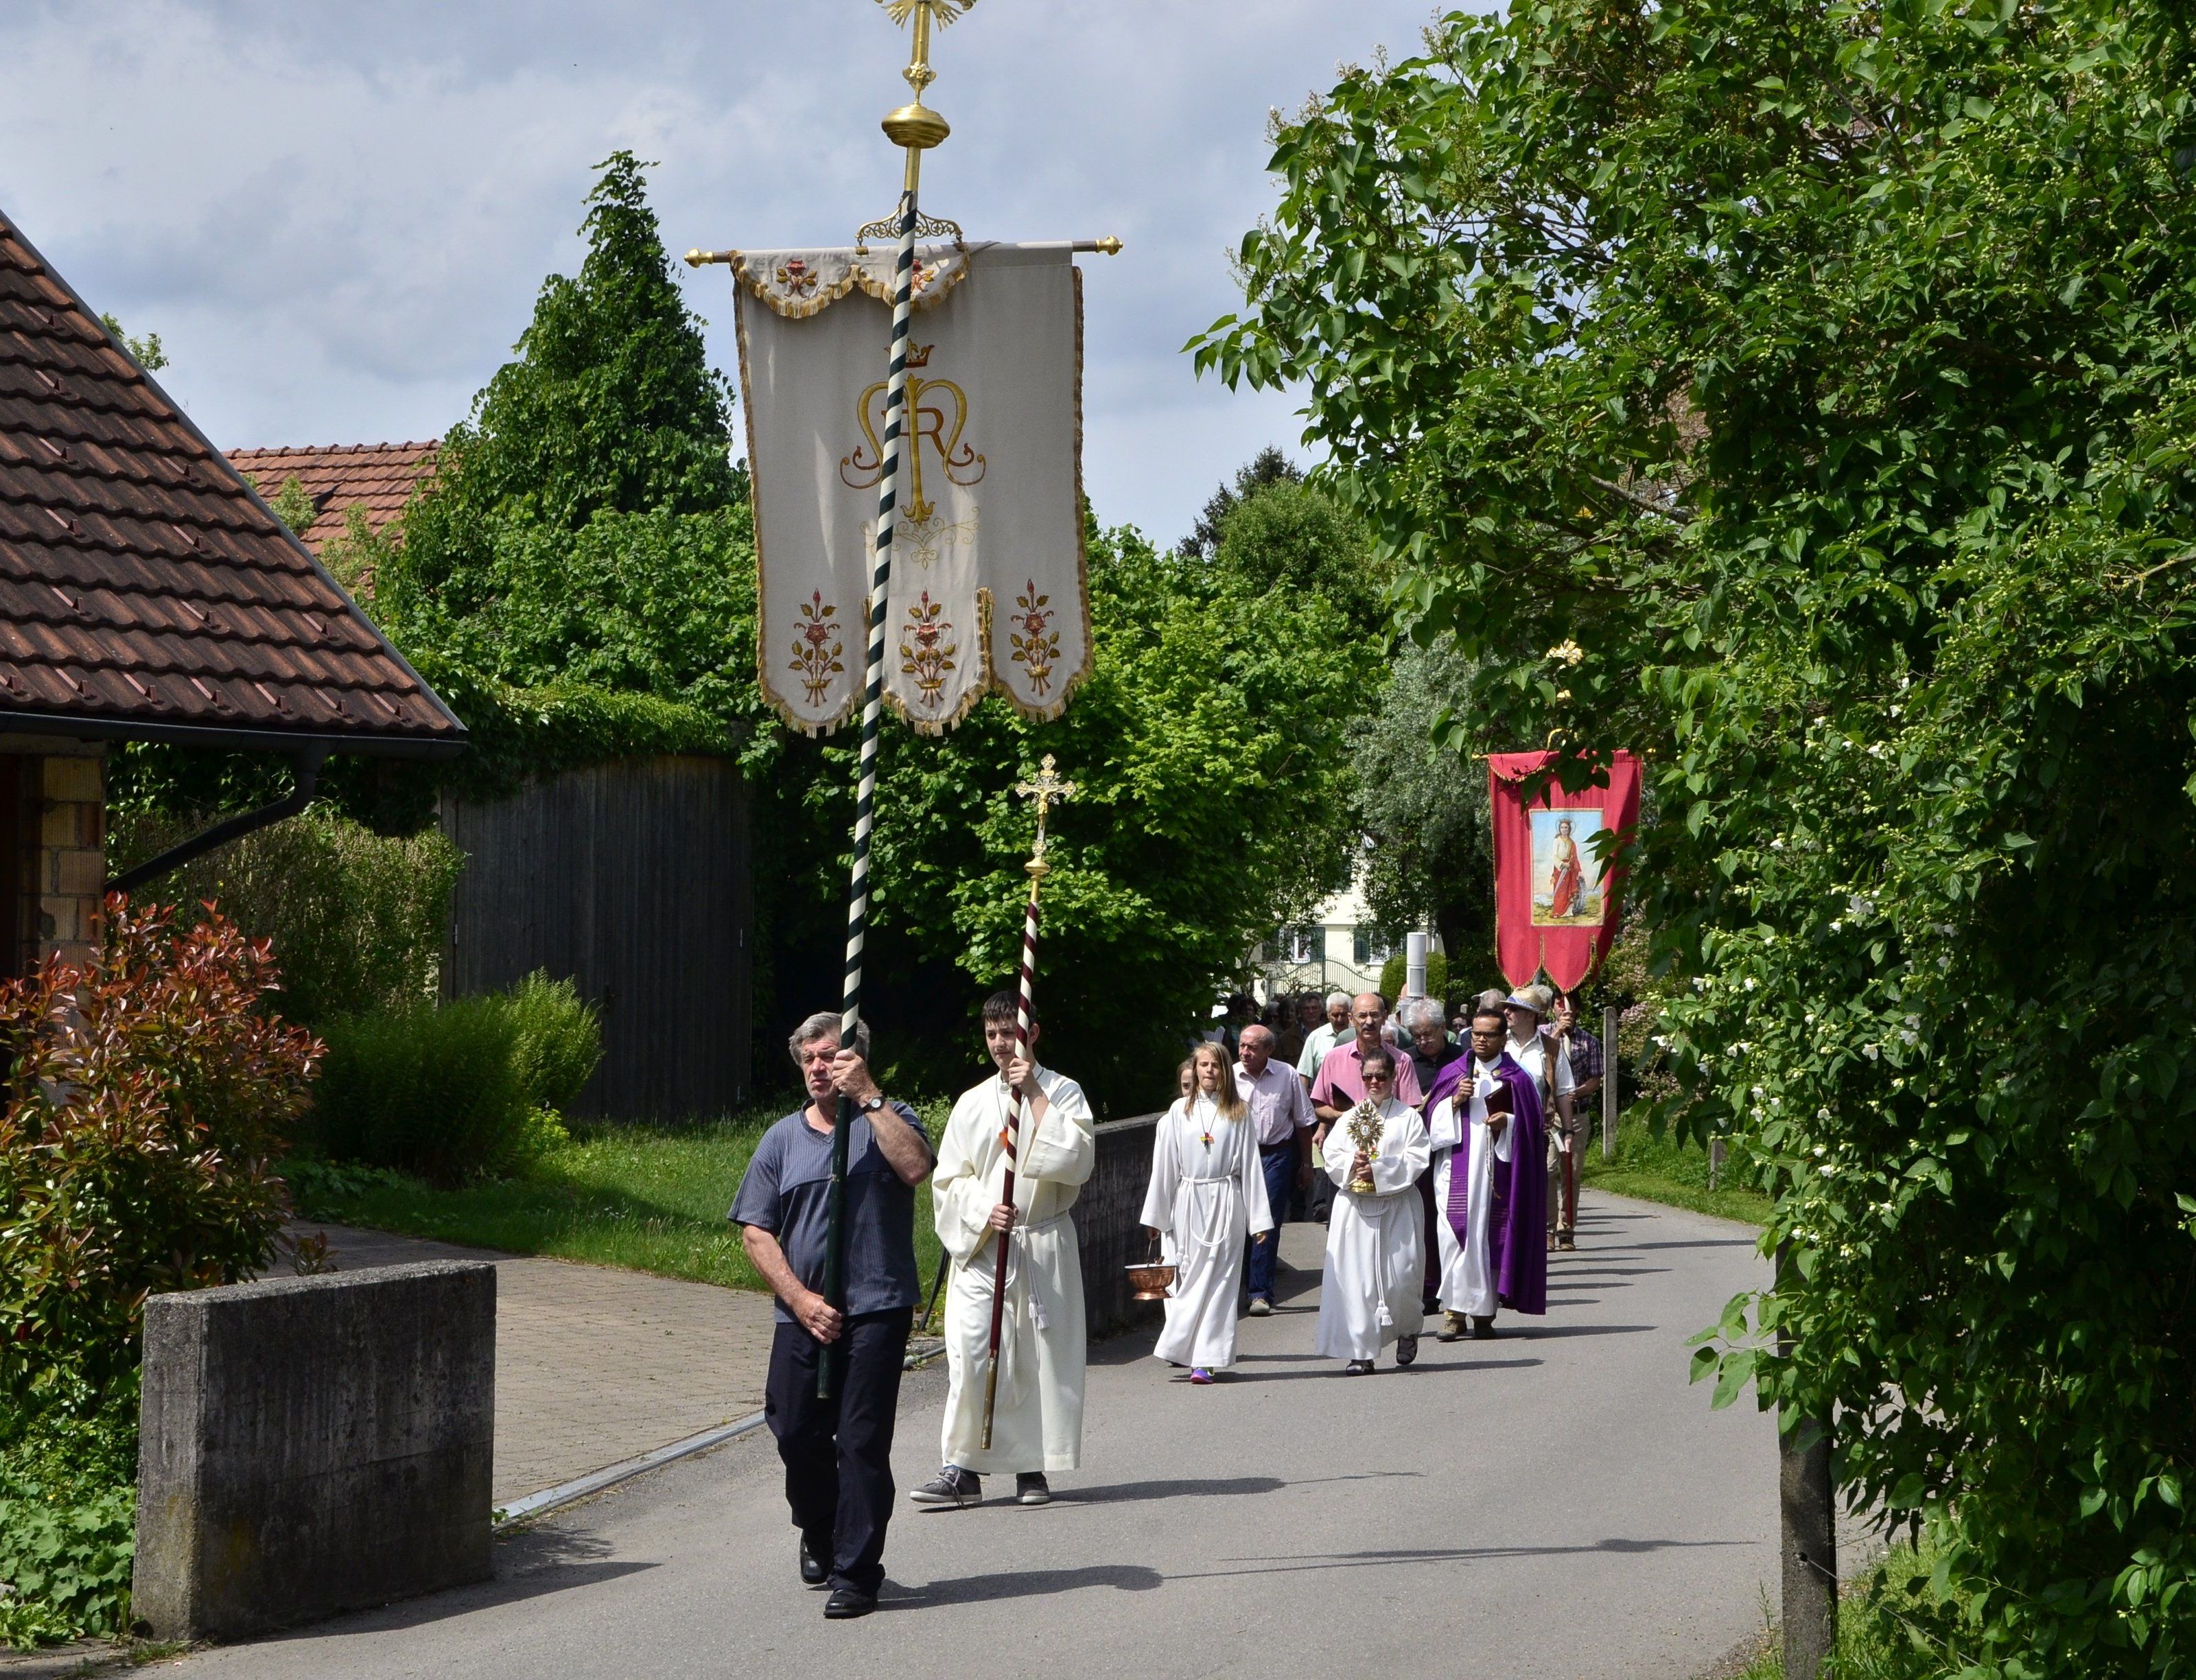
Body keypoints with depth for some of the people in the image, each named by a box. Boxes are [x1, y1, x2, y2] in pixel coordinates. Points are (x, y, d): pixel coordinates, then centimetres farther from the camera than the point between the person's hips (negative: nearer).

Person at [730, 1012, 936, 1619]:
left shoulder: (887, 1121, 4)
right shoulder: (783, 1138, 13)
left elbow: (915, 1167, -19)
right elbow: (755, 1232, 8)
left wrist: (867, 1096, -17)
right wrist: (801, 1300, -4)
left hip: (876, 1312, -4)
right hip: (802, 1314, 4)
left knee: (862, 1441, -7)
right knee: (796, 1432, 5)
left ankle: (856, 1574, -2)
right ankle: (820, 1536, 33)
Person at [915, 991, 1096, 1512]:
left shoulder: (1062, 1093, 4)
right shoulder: (973, 1103, 10)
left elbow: (1078, 1160, -12)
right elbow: (949, 1179, 9)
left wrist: (1036, 1097, -11)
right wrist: (983, 1211, -10)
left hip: (1043, 1247, -1)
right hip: (982, 1249, 1)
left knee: (1042, 1354, 1)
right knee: (969, 1353, -9)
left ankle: (1033, 1466, 13)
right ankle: (963, 1469, -7)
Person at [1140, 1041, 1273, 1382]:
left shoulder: (1239, 1112, 4)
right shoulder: (1179, 1112, 6)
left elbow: (1251, 1166, 3)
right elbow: (1164, 1166, 7)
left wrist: (1259, 1219, 0)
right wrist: (1155, 1214, 6)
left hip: (1225, 1204, -1)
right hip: (1187, 1203, 1)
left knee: (1217, 1282, -4)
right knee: (1187, 1278, 1)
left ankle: (1205, 1359, -3)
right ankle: (1201, 1357, 12)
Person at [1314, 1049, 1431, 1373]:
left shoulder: (1408, 1117, 3)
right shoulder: (1350, 1117, 14)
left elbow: (1416, 1161, -7)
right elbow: (1330, 1155, 6)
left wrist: (1379, 1168, -16)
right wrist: (1352, 1164, -14)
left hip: (1396, 1208, -3)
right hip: (1354, 1208, 3)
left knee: (1399, 1278, -4)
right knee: (1356, 1278, -4)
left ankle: (1407, 1331, 26)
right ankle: (1360, 1351, 0)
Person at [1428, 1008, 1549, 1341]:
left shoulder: (1516, 1079, 8)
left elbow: (1531, 1123, 5)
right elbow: (1435, 1120, 9)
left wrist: (1508, 1121, -13)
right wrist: (1455, 1101, -9)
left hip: (1496, 1171, -1)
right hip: (1457, 1171, 1)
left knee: (1492, 1236, -1)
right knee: (1456, 1235, -10)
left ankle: (1484, 1313, 7)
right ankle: (1454, 1312, -9)